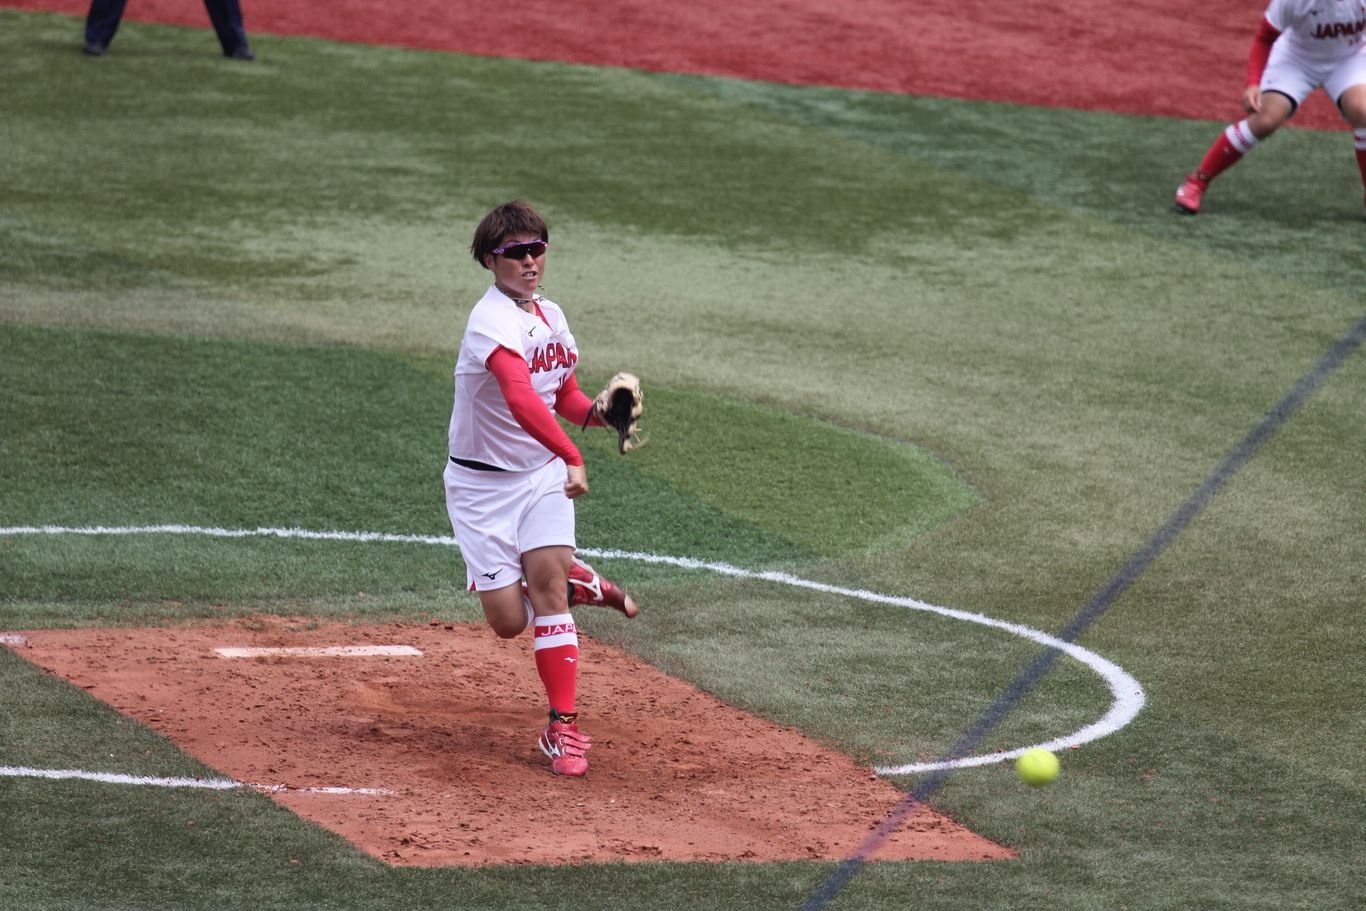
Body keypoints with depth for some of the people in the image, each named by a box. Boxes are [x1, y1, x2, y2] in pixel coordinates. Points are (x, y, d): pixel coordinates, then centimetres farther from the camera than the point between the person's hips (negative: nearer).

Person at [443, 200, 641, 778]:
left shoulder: (551, 316, 3)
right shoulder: (491, 322, -24)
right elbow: (521, 398, -41)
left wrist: (597, 413, -7)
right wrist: (571, 458, -50)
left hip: (542, 475, 5)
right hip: (481, 484, -5)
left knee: (546, 581, -15)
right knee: (509, 621, -4)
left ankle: (563, 727, -10)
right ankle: (580, 584, 30)